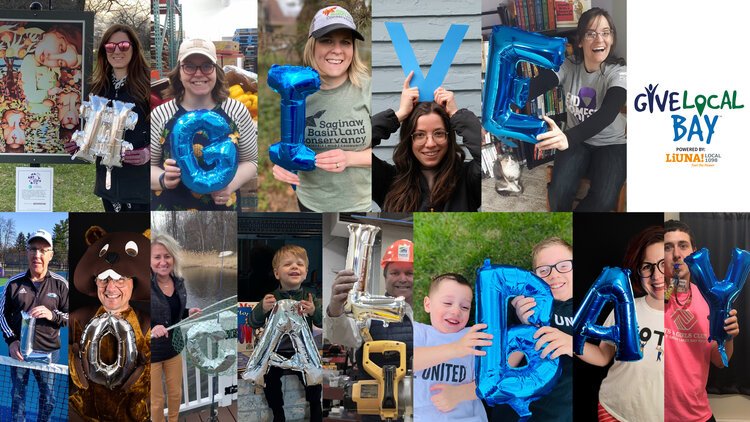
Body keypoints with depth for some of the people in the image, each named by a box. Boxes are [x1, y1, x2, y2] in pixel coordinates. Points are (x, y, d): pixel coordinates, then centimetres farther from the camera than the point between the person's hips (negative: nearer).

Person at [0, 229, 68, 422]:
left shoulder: (60, 284, -5)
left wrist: (52, 315, -22)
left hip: (48, 352, -1)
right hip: (18, 350, 1)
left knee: (48, 398, 11)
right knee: (17, 394, 16)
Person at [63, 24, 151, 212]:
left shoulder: (146, 83, -6)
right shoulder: (98, 86, 11)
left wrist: (148, 152, -23)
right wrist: (77, 144, 2)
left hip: (139, 178, -5)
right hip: (108, 178, 5)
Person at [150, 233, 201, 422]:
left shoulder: (179, 282, -3)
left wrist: (188, 313, -6)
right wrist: (151, 329, -37)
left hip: (173, 348, 6)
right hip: (150, 352, -6)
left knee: (176, 394, 22)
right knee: (157, 401, 11)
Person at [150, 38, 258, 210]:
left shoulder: (237, 111, -6)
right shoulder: (160, 115, -9)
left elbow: (250, 160, 2)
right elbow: (150, 166, -2)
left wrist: (231, 184, -16)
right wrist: (163, 180, -22)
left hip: (223, 206, 1)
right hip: (169, 206, -1)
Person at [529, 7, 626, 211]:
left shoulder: (618, 72, -18)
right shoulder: (567, 66, -9)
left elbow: (607, 114, -37)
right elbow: (534, 86, -26)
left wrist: (568, 138, -57)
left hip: (610, 144, -2)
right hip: (577, 142, 2)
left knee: (604, 200, -26)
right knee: (558, 192, -25)